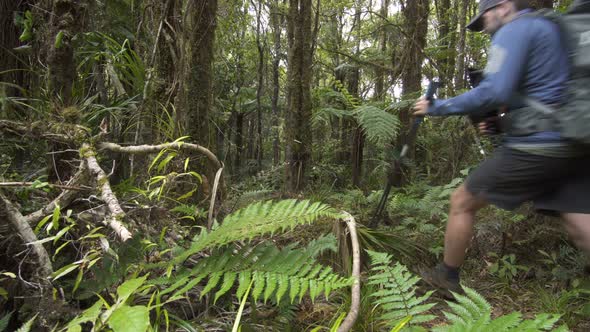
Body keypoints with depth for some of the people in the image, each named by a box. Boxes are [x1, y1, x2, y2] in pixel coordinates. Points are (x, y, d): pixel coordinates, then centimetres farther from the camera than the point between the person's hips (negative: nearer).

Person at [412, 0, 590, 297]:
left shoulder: (515, 30, -5)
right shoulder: (553, 28, 23)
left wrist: (437, 107, -8)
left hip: (535, 147, -8)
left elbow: (493, 92, -19)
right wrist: (500, 121, 22)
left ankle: (446, 277, 22)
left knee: (462, 201, 8)